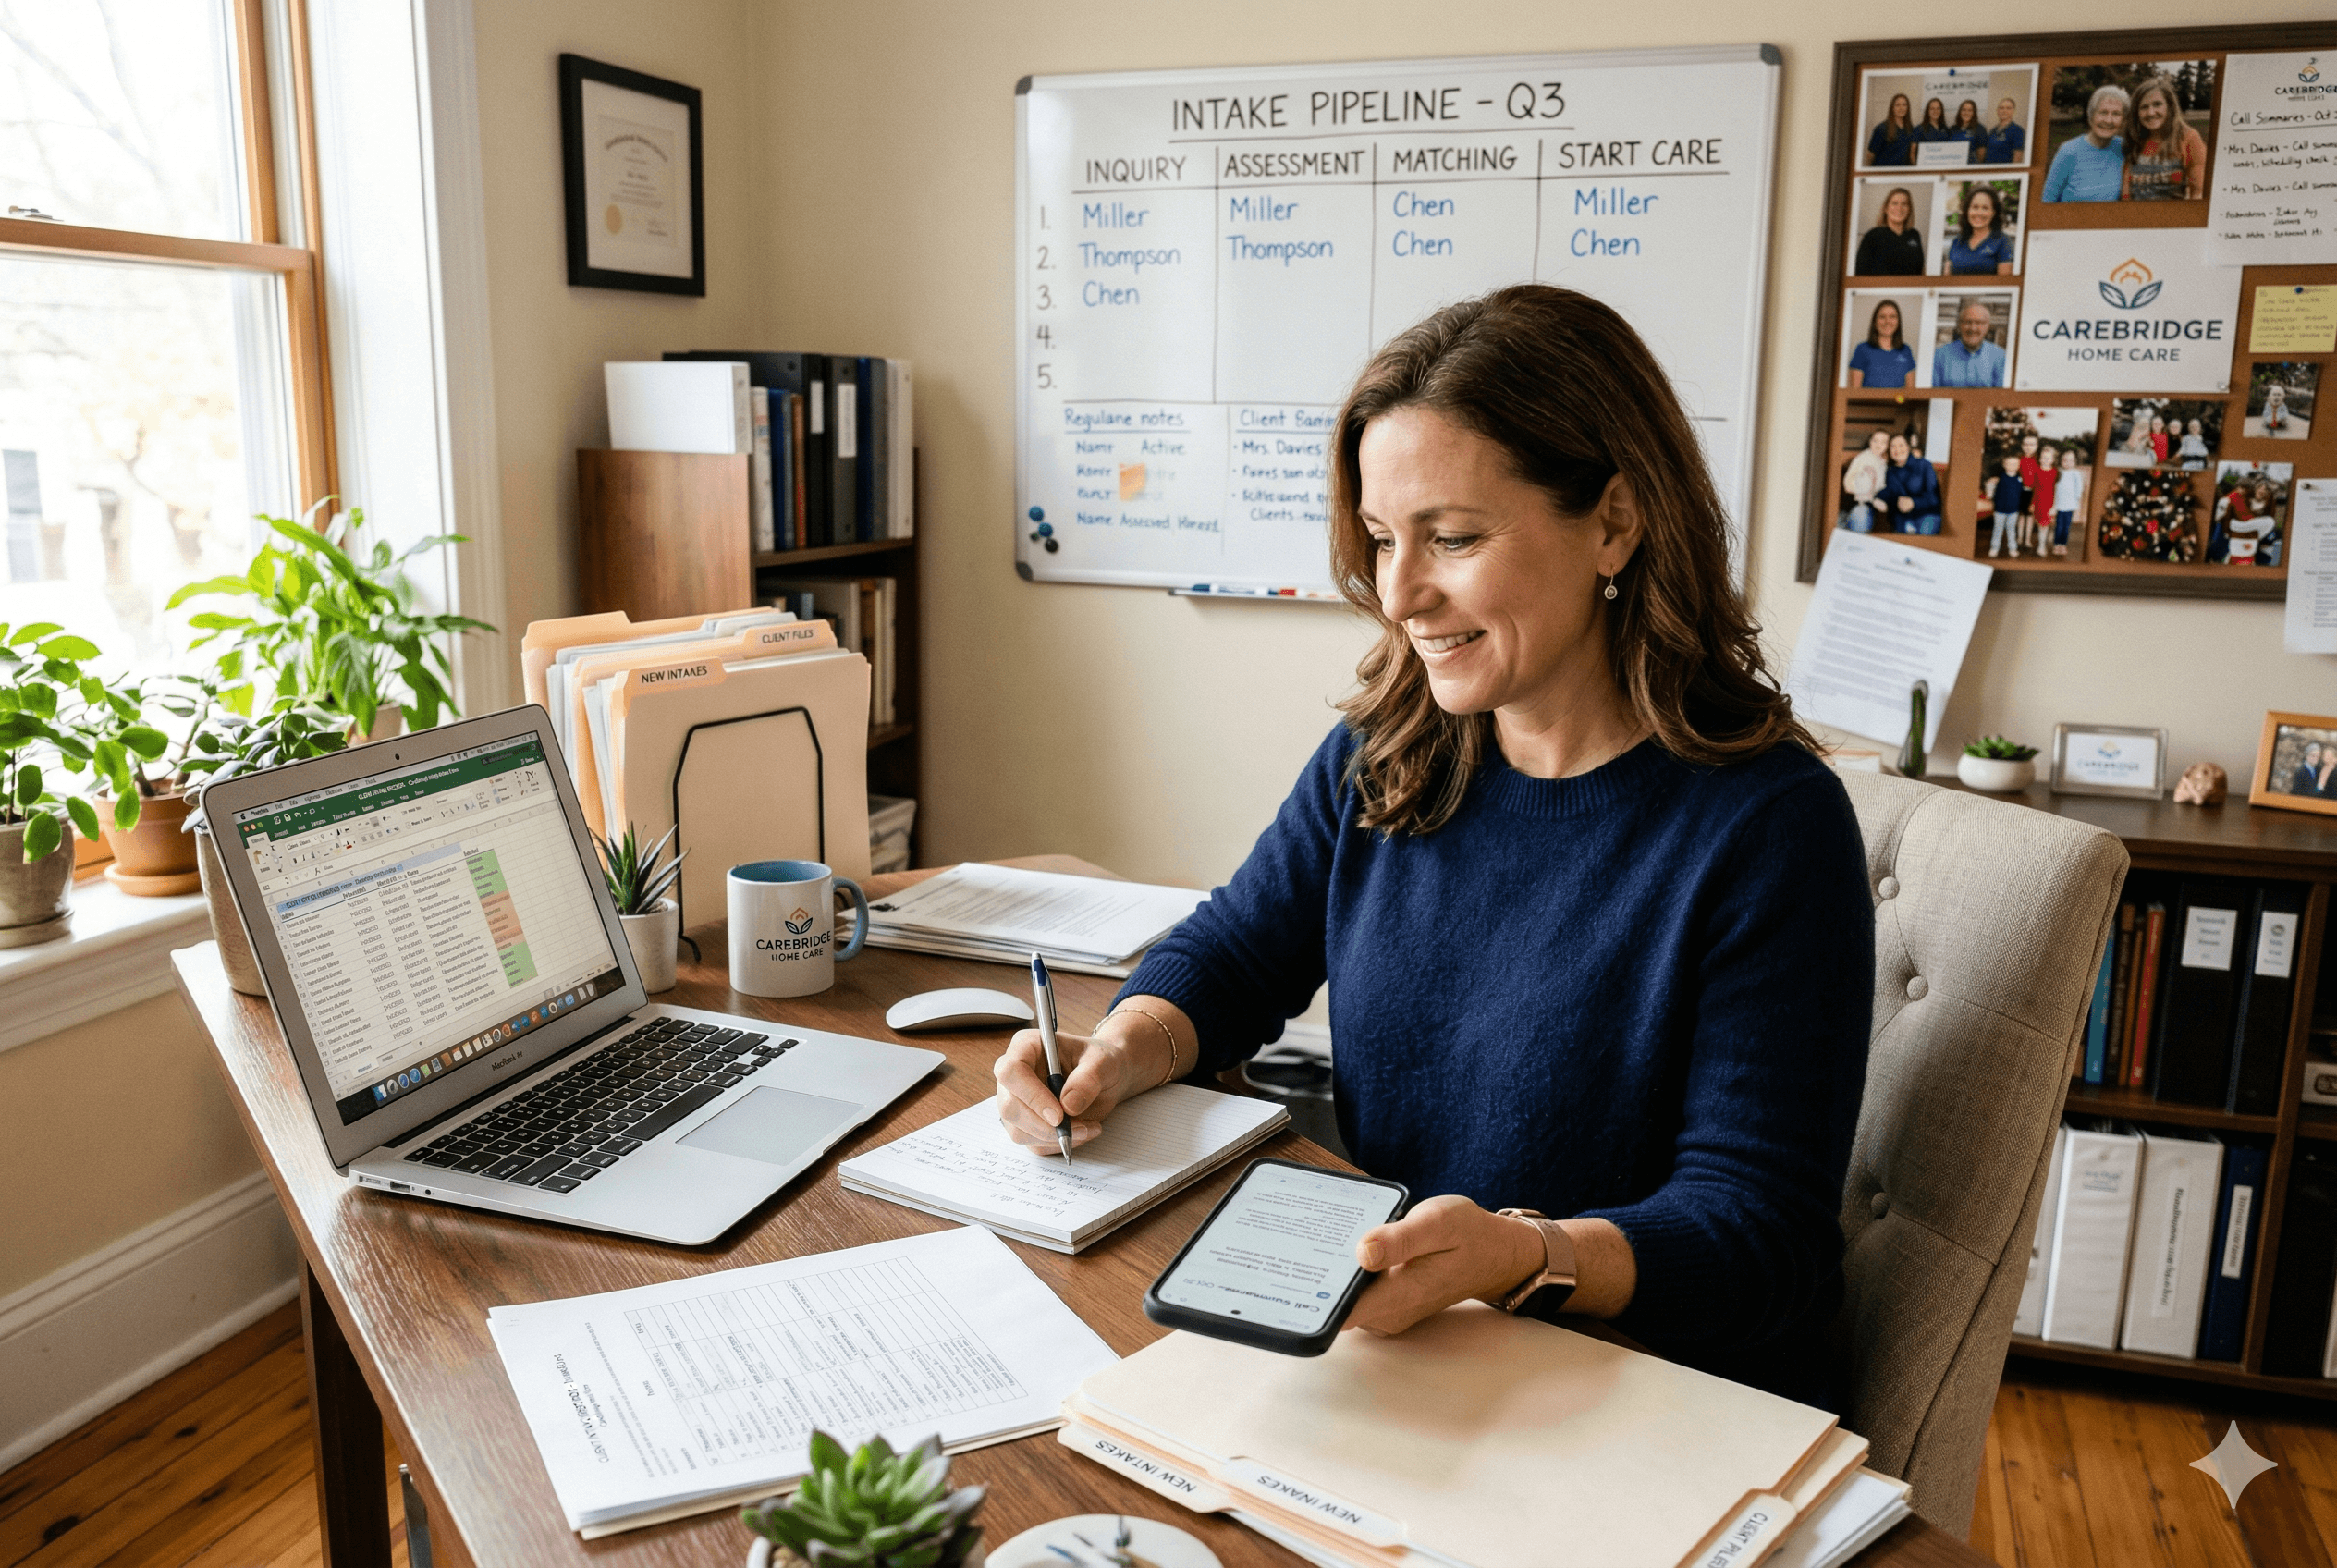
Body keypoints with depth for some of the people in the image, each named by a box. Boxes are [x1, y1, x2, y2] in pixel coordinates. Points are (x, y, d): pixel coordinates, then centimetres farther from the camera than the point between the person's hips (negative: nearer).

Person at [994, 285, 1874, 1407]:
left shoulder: (1769, 827, -17)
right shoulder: (1379, 758, 1)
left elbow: (1762, 1236, -17)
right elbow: (1233, 954, 14)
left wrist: (1523, 1258, -36)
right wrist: (1118, 1053, -8)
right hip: (1387, 1353, 6)